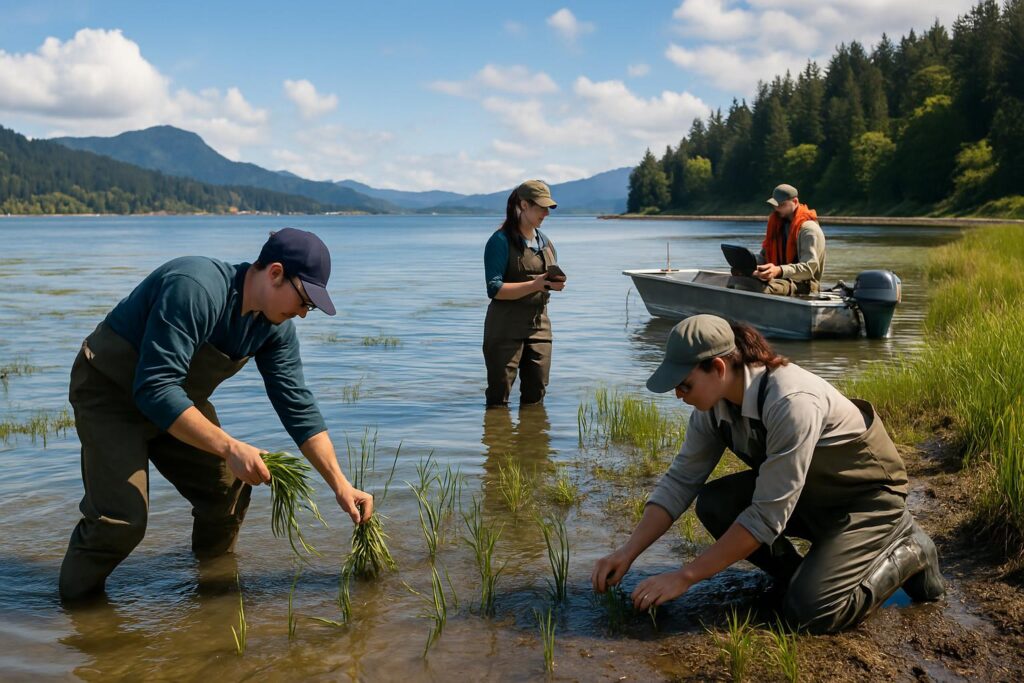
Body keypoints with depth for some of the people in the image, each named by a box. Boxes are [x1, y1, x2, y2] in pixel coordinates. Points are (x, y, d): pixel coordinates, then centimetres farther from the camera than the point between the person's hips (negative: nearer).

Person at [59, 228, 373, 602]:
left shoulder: (275, 327, -7)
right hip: (110, 393, -8)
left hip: (176, 400, 8)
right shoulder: (195, 289, -33)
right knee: (122, 517, -18)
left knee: (230, 487, 3)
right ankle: (75, 601, 6)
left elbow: (299, 408, -3)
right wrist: (231, 448, -37)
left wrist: (340, 485, -8)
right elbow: (155, 389, -37)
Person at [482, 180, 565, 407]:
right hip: (506, 328, -7)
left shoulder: (545, 241, 14)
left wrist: (556, 284, -3)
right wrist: (535, 285, -25)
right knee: (498, 398, -3)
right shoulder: (501, 241, -9)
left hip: (539, 324, 7)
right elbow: (495, 289, -16)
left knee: (535, 396, 10)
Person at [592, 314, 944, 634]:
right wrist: (628, 553, -15)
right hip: (805, 491, 7)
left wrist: (685, 576, -30)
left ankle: (906, 552, 4)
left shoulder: (791, 402, -36)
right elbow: (680, 480, -6)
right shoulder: (715, 402, -12)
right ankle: (803, 576, 6)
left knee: (807, 612, -21)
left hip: (868, 495, -7)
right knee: (713, 504, -15)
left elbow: (767, 516, -34)